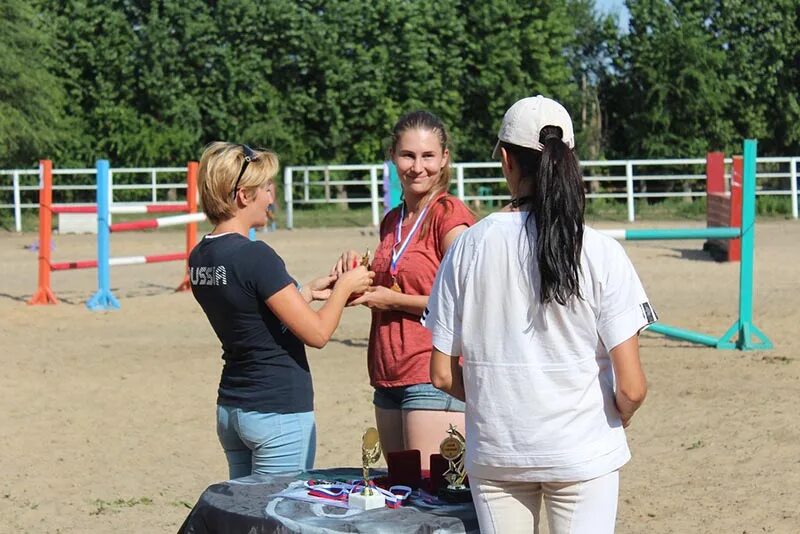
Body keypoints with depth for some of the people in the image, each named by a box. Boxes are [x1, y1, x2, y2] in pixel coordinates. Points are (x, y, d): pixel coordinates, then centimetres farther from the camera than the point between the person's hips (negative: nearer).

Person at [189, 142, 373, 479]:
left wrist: (309, 291, 17)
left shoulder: (200, 258, 5)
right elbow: (317, 333, -16)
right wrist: (344, 287, 0)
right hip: (278, 412, -8)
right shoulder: (254, 256, -19)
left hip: (230, 410, 8)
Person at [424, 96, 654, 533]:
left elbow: (442, 375, -1)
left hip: (493, 451, 2)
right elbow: (631, 387, -12)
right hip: (582, 449, -2)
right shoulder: (601, 253, -10)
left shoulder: (468, 247, -5)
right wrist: (616, 421, 10)